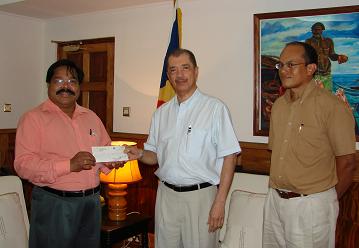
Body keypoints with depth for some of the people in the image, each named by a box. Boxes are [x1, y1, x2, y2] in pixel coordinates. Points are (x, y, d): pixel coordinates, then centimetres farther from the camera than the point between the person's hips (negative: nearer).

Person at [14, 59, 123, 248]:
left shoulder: (91, 117, 12)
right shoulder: (34, 118, -7)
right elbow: (23, 164, -16)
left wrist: (110, 161, -3)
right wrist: (69, 165, -25)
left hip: (92, 202, 6)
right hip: (53, 204, -5)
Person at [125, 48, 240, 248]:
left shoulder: (215, 108, -7)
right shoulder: (161, 113, 9)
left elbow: (229, 157, -9)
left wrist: (220, 202, -13)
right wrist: (140, 154, -7)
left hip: (200, 196, -4)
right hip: (166, 195, 5)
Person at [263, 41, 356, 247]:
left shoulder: (331, 106, -14)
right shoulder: (279, 105, 8)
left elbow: (347, 162, -10)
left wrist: (328, 200, 2)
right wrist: (277, 191, 9)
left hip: (311, 205, -6)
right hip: (275, 200, 6)